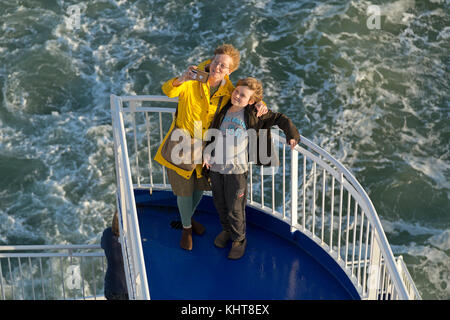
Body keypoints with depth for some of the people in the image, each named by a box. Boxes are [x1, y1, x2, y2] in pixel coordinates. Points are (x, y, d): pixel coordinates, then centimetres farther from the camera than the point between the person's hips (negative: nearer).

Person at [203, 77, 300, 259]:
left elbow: (279, 118, 2)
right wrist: (207, 153, 1)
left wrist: (291, 135, -9)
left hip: (237, 169, -4)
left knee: (235, 208, 2)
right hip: (215, 167, 4)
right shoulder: (223, 112, 5)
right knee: (220, 204, 17)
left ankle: (239, 239, 24)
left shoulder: (253, 115, -5)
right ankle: (226, 230, 42)